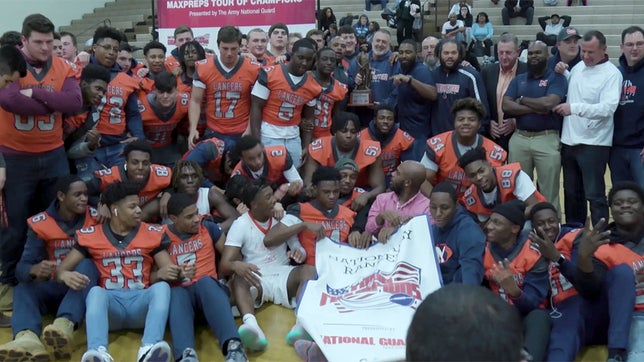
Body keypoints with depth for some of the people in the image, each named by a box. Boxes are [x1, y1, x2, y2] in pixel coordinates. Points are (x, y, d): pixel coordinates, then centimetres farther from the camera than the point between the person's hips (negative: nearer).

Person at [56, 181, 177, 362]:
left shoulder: (152, 234, 7)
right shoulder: (91, 235, 6)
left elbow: (168, 271, 5)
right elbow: (62, 269, 3)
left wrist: (175, 273, -22)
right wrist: (65, 275, -23)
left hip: (141, 302, 1)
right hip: (109, 303, 0)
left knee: (162, 287, -30)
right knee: (96, 291, -32)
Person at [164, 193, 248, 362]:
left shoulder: (208, 227, 10)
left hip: (208, 287, 0)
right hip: (179, 292, 0)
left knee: (205, 281, -36)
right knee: (175, 293, -36)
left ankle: (233, 346, -59)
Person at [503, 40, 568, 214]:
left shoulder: (556, 78, 0)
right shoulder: (518, 79, 12)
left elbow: (549, 103, -17)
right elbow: (506, 106, -2)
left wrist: (522, 100, -4)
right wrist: (536, 108, -12)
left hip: (546, 139, -4)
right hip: (519, 139, 4)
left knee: (549, 192, 2)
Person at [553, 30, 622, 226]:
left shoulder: (611, 74, -12)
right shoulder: (578, 67, 9)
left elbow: (607, 108, -22)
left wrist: (574, 108, -29)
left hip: (593, 144, -7)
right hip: (569, 141, 7)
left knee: (594, 195, -2)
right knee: (571, 192, 16)